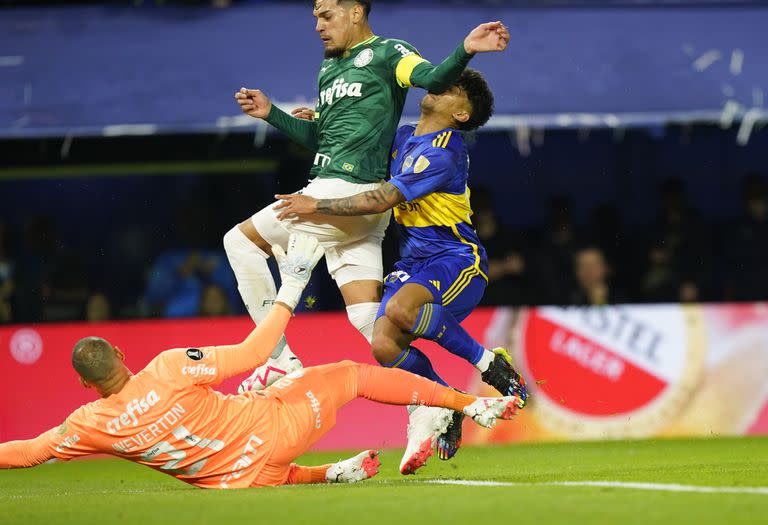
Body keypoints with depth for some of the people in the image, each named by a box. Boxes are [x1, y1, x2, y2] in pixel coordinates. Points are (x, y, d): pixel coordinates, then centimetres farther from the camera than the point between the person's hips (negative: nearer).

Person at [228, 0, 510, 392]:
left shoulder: (385, 52, 0)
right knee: (367, 317, 0)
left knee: (240, 240, -4)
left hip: (351, 190, -8)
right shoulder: (328, 68, 26)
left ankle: (279, 359, -5)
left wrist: (465, 51, -36)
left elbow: (433, 79, -18)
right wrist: (270, 113, 19)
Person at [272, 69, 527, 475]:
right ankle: (445, 406, 3)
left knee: (399, 309, -37)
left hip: (457, 259, -7)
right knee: (383, 345, -19)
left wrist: (317, 206, -13)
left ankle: (489, 363, -19)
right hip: (413, 262, 7)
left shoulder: (445, 152, -14)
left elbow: (383, 199, -19)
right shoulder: (403, 138, 14)